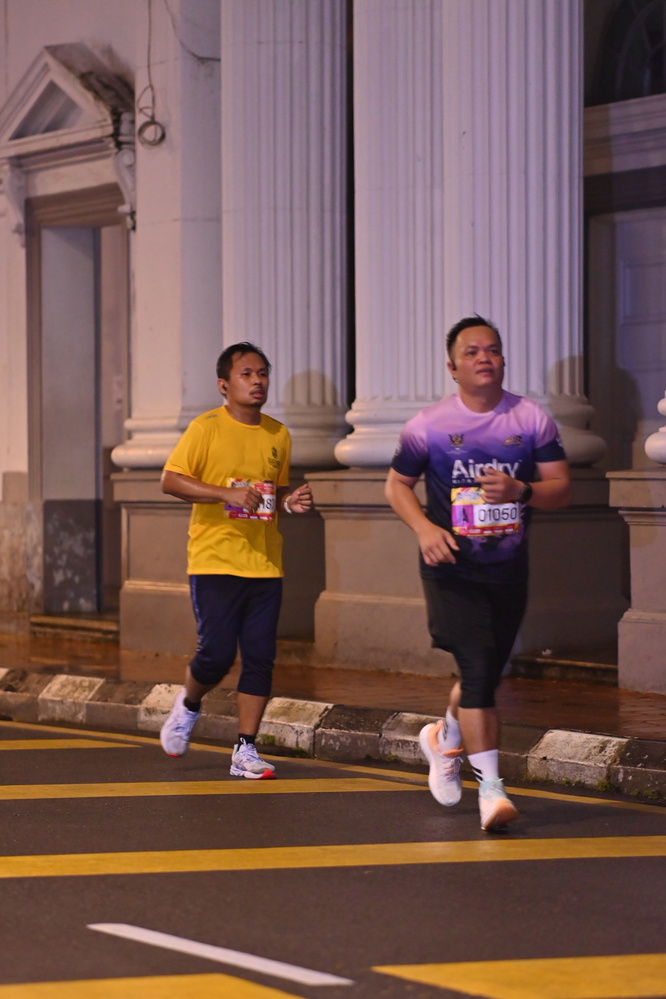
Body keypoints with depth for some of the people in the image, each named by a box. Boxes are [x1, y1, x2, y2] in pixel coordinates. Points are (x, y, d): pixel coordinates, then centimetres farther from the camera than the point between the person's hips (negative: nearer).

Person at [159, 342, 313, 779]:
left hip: (265, 563, 5)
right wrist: (226, 493, -22)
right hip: (215, 560, -4)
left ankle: (246, 750, 7)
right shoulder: (206, 428, -4)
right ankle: (189, 706, 25)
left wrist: (291, 501, 1)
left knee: (260, 658, -1)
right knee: (217, 654, -8)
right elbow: (171, 480, -11)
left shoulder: (278, 435, 12)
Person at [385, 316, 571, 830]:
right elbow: (397, 484, 7)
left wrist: (522, 491, -22)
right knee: (477, 670, -18)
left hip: (508, 569, 3)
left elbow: (563, 488, -1)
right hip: (452, 567, -3)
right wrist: (424, 528, -11)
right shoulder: (428, 425, -3)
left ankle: (444, 738, 46)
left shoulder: (532, 419, 0)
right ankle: (490, 787, -17)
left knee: (487, 674, 15)